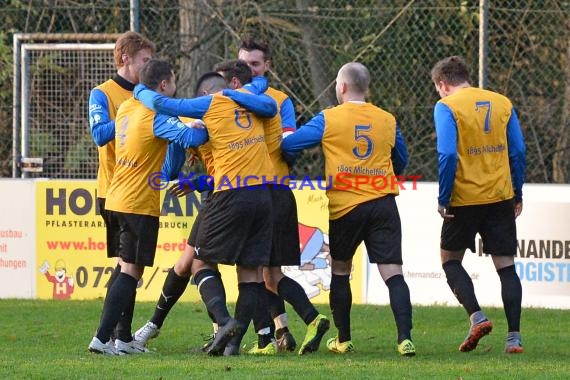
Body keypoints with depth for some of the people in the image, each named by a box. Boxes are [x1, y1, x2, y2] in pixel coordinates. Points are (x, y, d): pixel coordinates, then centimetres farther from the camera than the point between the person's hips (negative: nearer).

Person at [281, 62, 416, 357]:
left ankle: (343, 339, 21)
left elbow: (288, 145, -1)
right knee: (392, 272, -5)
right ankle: (405, 338, -18)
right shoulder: (388, 121, 9)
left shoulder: (329, 119, -2)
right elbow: (400, 163, 22)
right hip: (384, 204, 2)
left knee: (340, 270, 17)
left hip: (345, 206, -2)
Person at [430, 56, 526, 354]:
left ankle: (477, 317, -5)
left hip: (465, 198, -4)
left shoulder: (446, 107, -6)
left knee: (451, 260, 14)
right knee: (506, 265, 7)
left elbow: (447, 154, -16)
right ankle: (514, 337, 0)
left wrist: (443, 199, -9)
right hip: (501, 196, 4)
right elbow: (518, 152, 7)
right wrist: (517, 195, 15)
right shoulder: (502, 103, 8)